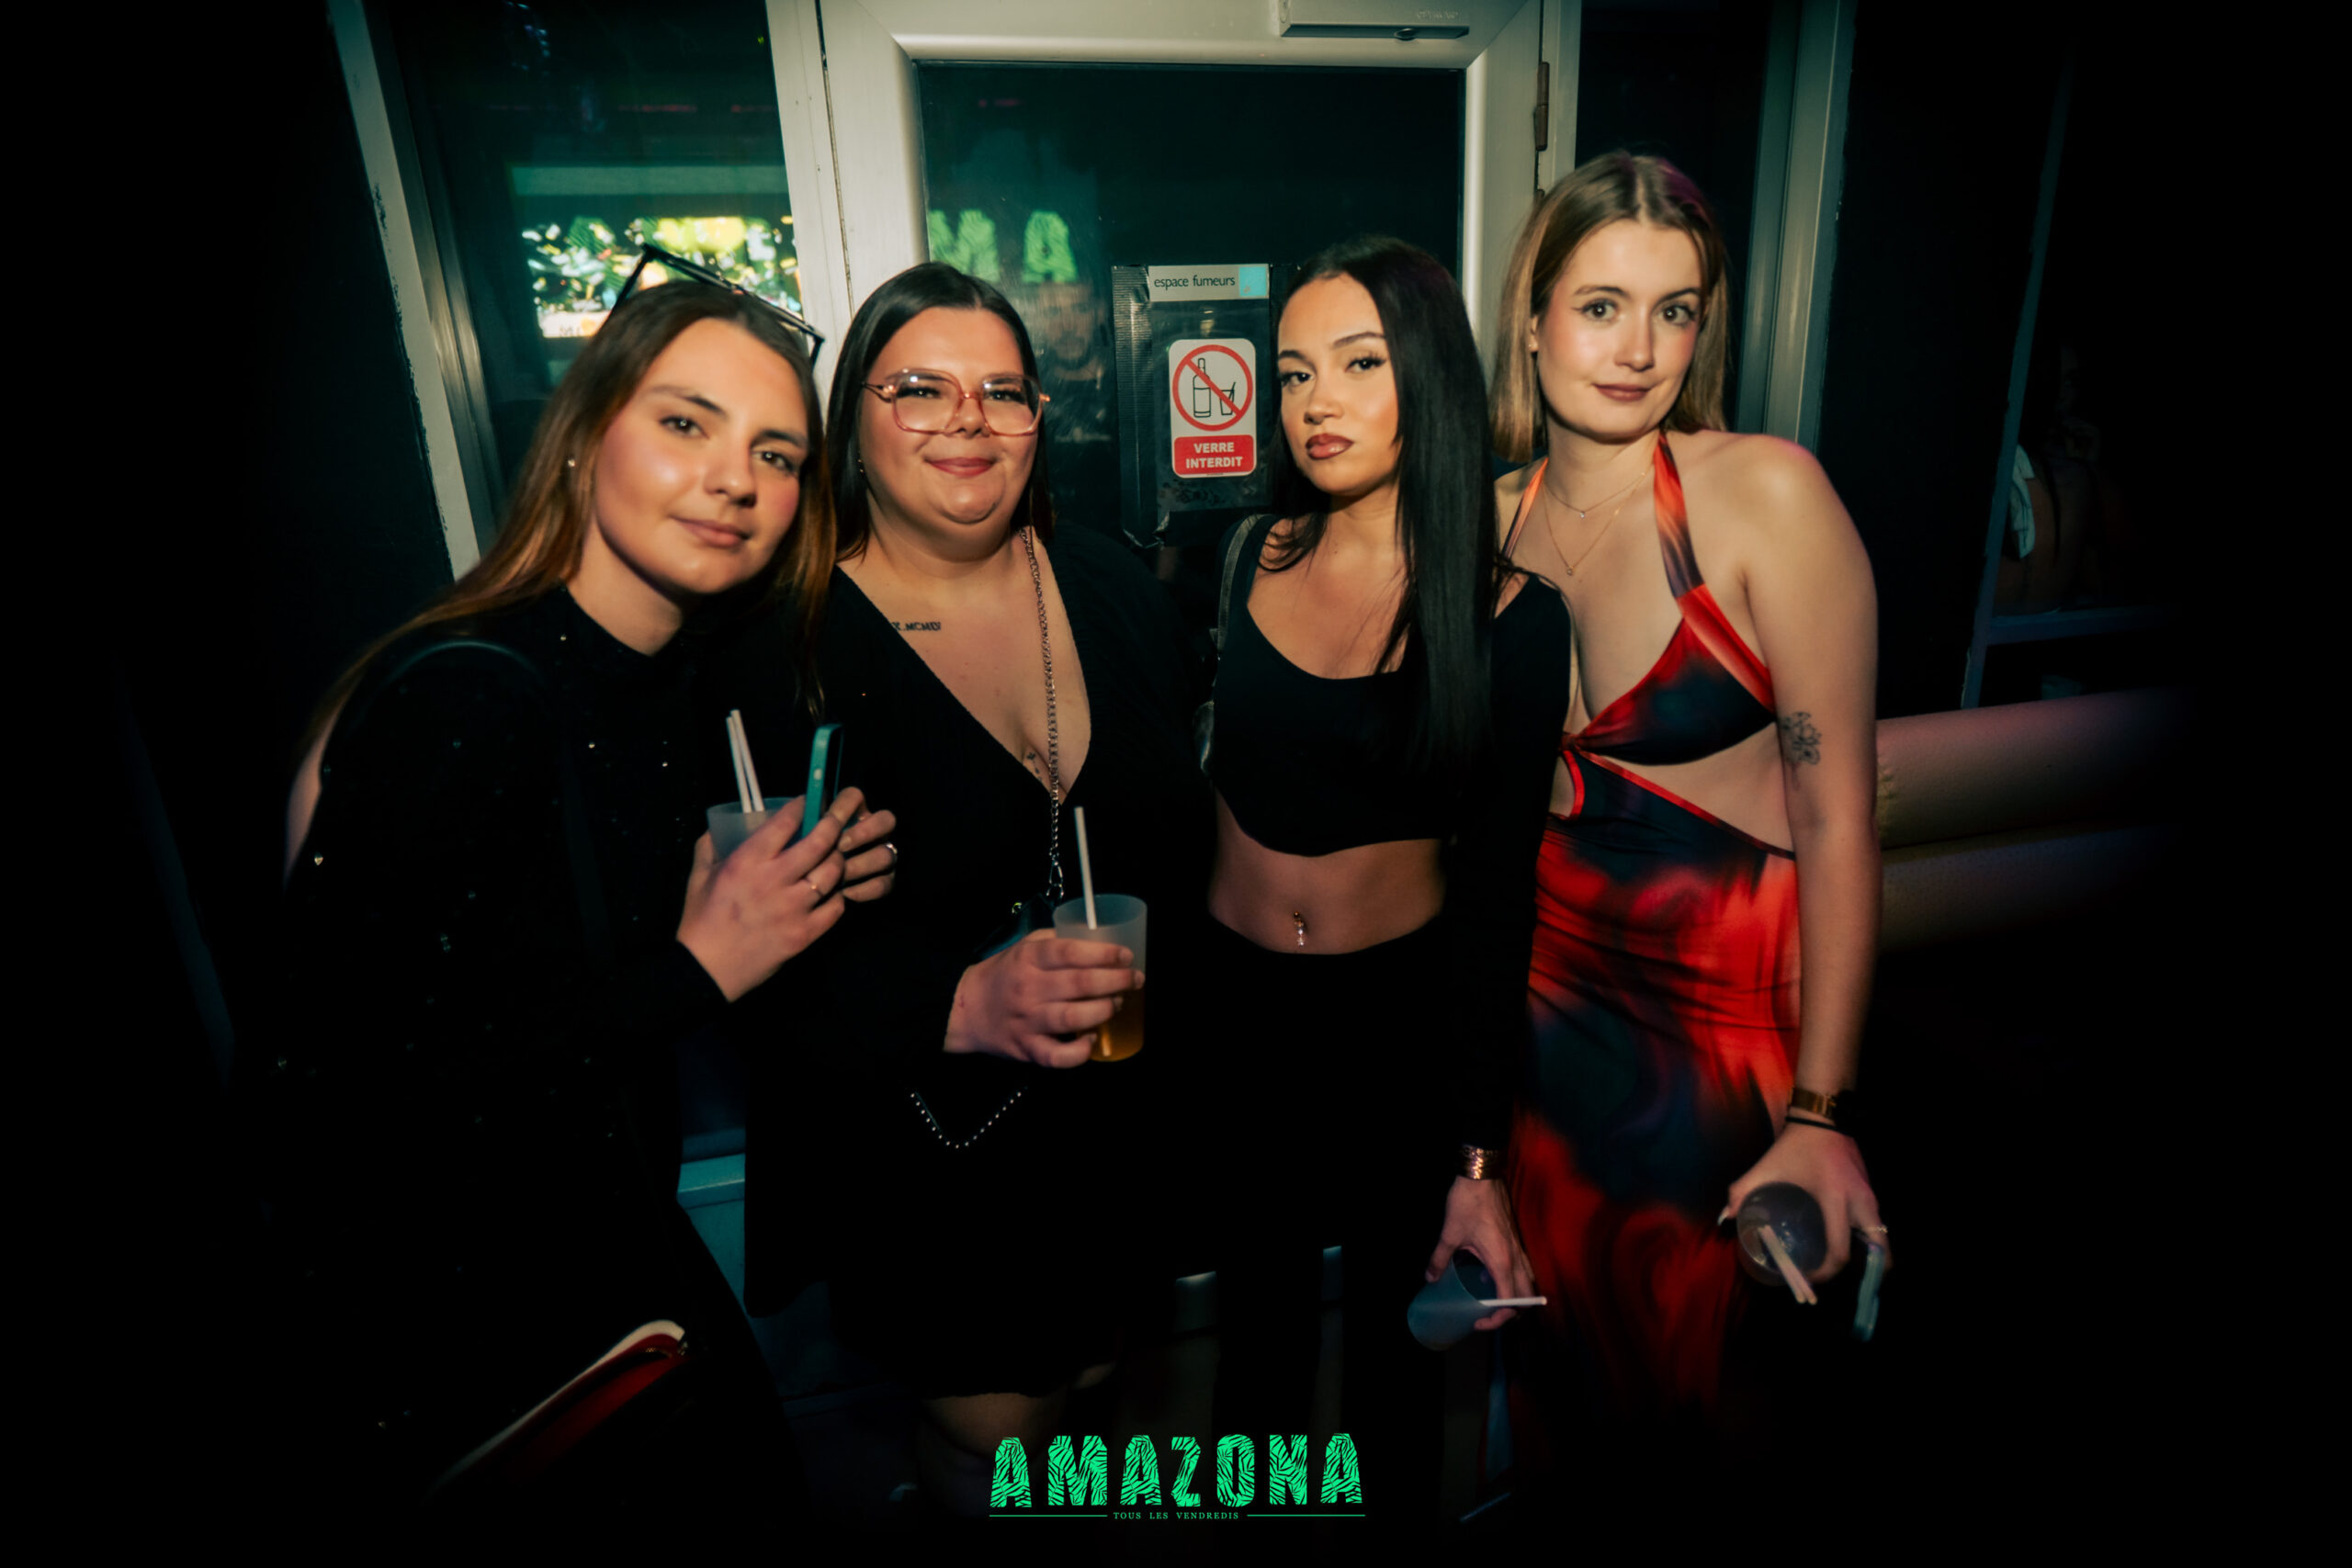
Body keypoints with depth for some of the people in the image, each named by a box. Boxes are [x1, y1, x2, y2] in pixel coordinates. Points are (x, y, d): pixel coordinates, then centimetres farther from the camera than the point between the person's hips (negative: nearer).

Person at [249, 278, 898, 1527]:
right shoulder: (463, 697, -27)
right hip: (440, 1346, -7)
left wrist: (786, 897, -9)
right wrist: (698, 965, -25)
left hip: (612, 1236, 7)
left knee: (761, 1476, 22)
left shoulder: (661, 676, -2)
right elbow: (321, 1092, -28)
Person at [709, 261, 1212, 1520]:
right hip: (921, 1151, -4)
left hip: (1118, 1125, 5)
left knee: (1081, 1375, 25)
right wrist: (966, 1006, -33)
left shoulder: (1109, 587, -1)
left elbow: (1187, 816, 8)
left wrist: (1153, 984, 4)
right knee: (988, 1431, 10)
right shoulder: (779, 646, -16)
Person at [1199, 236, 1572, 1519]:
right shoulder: (1247, 558, -5)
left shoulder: (1509, 616, -12)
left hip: (1405, 1014, -2)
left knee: (1395, 1313, 20)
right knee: (1258, 1297, 22)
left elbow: (1498, 892, -10)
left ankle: (1395, 1503, 49)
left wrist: (1479, 1158, -9)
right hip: (1236, 999, 2)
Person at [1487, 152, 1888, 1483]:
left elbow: (1837, 815, -15)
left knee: (1669, 1374, 16)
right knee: (1563, 1334, 22)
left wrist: (1818, 1113, -14)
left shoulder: (1766, 494, -16)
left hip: (1728, 1013, -3)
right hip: (1553, 986, 4)